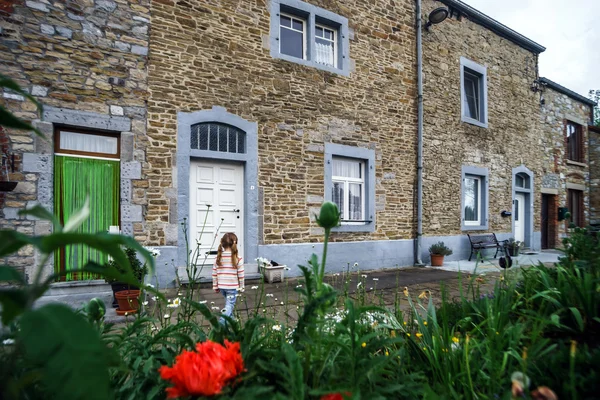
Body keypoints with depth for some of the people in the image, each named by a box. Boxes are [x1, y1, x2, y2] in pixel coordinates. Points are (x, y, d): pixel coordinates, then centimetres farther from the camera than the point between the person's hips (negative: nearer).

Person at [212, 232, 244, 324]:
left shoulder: (219, 257, -5)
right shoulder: (238, 258, -14)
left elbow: (214, 273, 0)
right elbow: (241, 275, -9)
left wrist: (215, 286, 11)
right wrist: (241, 287, 5)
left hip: (221, 286, 5)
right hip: (232, 286, -5)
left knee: (228, 303, 26)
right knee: (229, 306, 3)